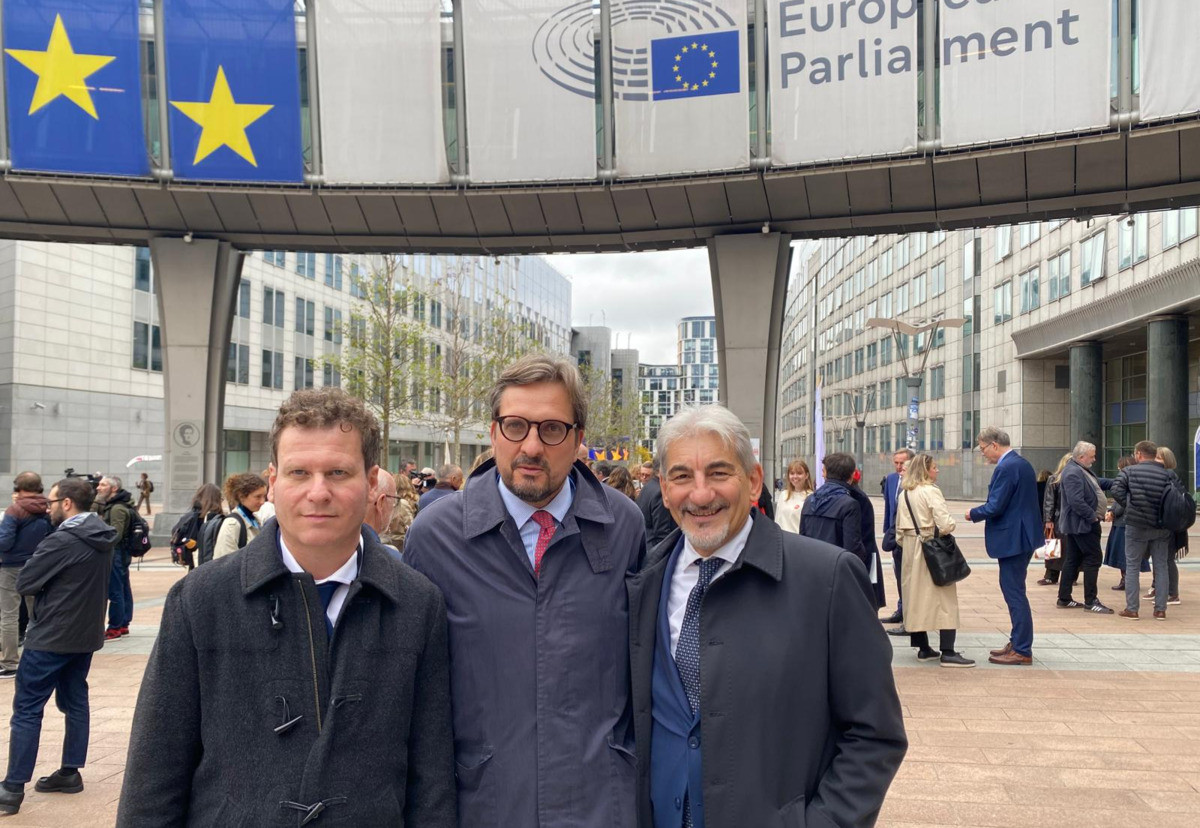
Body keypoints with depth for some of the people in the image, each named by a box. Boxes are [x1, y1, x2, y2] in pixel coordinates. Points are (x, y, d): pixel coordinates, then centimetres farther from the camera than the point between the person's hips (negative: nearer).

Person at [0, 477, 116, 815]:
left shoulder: (62, 541, -21)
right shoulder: (102, 538, 5)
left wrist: (42, 580, 4)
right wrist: (53, 585, 5)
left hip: (51, 636, -8)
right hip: (85, 634, 8)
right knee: (75, 702, 16)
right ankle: (70, 772, 22)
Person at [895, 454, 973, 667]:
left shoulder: (904, 494, 9)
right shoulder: (931, 491, -13)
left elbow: (899, 527, 10)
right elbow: (945, 523, -21)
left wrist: (904, 543, 17)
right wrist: (948, 529, 0)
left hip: (910, 548, 7)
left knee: (916, 597, 12)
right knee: (944, 599, -3)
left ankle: (923, 648, 17)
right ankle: (947, 652, -5)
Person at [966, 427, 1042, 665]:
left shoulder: (1006, 468, -19)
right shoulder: (1022, 463, 13)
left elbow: (995, 507, -22)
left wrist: (973, 514, -4)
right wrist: (980, 512, 14)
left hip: (1012, 538, -10)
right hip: (1023, 535, 10)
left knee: (1014, 593, -4)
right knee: (1014, 591, 17)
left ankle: (1022, 651, 1)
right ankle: (1018, 642, 25)